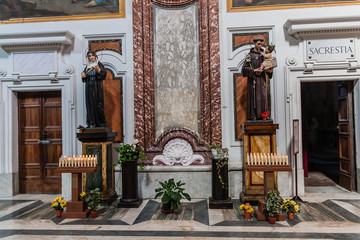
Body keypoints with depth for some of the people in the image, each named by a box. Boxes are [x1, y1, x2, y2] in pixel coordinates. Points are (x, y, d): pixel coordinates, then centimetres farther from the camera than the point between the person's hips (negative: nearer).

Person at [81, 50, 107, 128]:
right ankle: (92, 123, 2)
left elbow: (104, 74, -9)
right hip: (89, 87, 4)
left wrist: (98, 69, -27)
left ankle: (101, 122, 1)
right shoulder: (87, 66, 16)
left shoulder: (99, 64, 3)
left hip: (97, 87, -4)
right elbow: (84, 73, 21)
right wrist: (83, 74, -2)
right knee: (90, 104, 0)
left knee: (98, 103, -6)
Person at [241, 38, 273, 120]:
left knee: (262, 96, 3)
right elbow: (244, 67, -9)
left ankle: (261, 114, 9)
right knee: (253, 96, -5)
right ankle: (252, 115, -1)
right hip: (253, 78, -6)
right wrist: (254, 70, -19)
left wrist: (270, 70, -5)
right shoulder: (250, 55, -2)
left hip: (262, 78, 6)